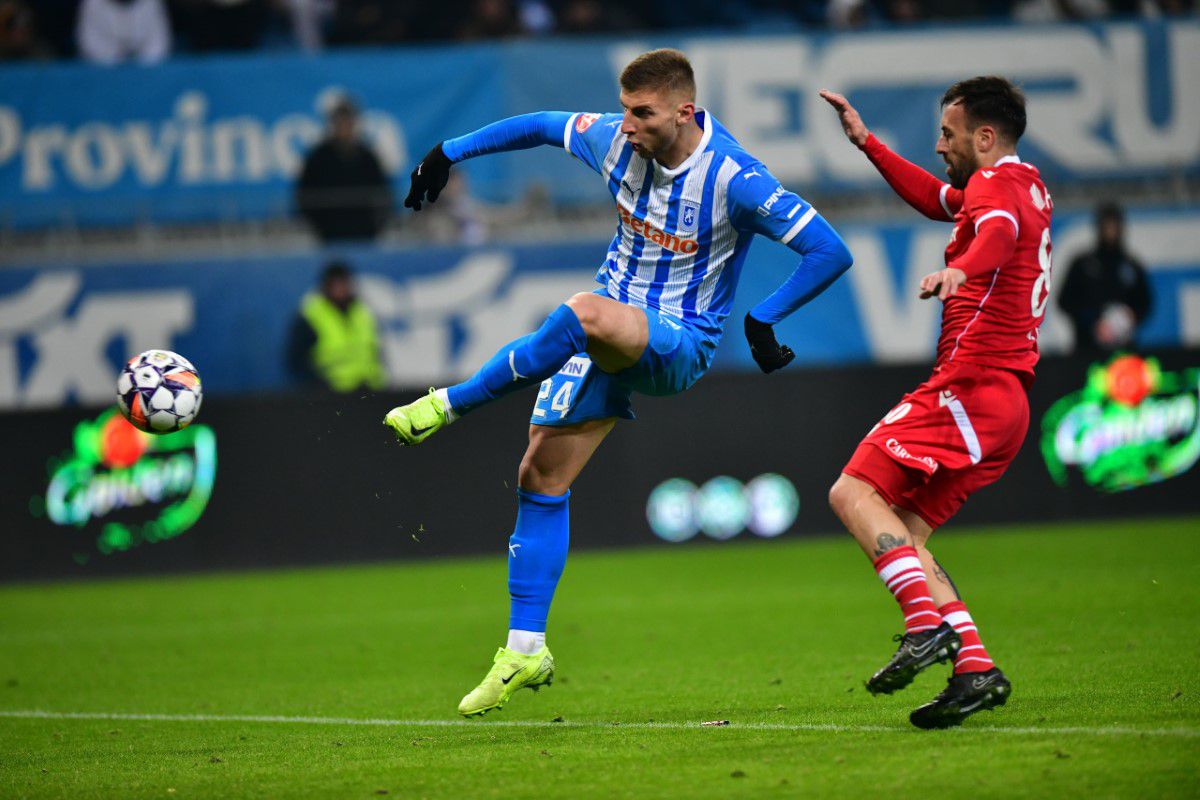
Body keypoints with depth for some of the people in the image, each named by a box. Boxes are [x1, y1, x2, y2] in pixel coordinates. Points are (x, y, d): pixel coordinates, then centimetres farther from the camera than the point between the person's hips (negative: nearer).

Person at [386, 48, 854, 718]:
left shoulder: (734, 179, -20)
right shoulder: (616, 142, -4)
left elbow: (829, 251, -17)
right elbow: (543, 125, 15)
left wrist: (763, 320, -19)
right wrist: (452, 152, 15)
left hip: (679, 343, -6)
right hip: (607, 338, 6)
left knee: (587, 314, -39)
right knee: (541, 476, -1)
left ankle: (450, 406, -22)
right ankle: (525, 651, 8)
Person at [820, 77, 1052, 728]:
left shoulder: (996, 183, -8)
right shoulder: (1027, 186, 23)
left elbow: (999, 230, -33)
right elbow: (937, 200, 41)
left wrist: (959, 270, -54)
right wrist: (866, 144, 40)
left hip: (972, 384, -10)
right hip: (1005, 401, 10)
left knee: (854, 493, -15)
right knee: (903, 536, 7)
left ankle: (928, 624, -27)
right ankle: (975, 667, -4)